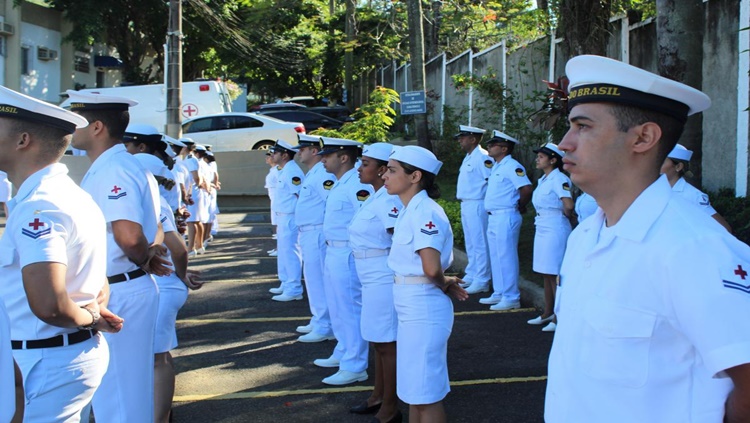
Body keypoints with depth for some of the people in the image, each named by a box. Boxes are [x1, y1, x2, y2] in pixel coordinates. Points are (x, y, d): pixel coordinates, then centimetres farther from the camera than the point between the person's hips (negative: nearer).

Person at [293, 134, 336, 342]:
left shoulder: (323, 174, -16)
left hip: (317, 233, -11)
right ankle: (318, 320, 28)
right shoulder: (311, 174, 17)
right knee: (313, 279, 17)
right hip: (308, 233, 11)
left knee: (318, 280, -6)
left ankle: (324, 327, 1)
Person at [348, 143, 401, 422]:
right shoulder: (375, 198, 11)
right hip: (372, 280, 10)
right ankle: (378, 397, 35)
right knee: (378, 341, 20)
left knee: (386, 344, 1)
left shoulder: (388, 201, -19)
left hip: (384, 280, -10)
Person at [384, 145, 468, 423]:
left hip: (423, 308, -9)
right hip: (411, 308, 9)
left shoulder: (424, 212, -19)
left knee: (425, 393, 3)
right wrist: (444, 283, 1)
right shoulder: (409, 211, 9)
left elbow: (431, 267, -29)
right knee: (414, 389, 20)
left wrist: (443, 284, -10)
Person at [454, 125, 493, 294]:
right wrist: (460, 196, 15)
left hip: (476, 206, -10)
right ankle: (471, 276, 28)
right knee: (470, 244, 17)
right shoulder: (468, 157, 16)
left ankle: (481, 281, 0)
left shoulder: (483, 157, -16)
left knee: (480, 244, -5)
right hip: (466, 205, 10)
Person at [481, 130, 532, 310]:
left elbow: (526, 189, -23)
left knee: (506, 258, -5)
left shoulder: (512, 166, -15)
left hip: (506, 217, -10)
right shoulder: (496, 167, 16)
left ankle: (511, 298, 1)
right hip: (493, 217, 10)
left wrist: (519, 206, -9)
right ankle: (499, 294, 26)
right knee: (496, 258, 16)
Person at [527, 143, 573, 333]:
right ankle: (548, 313, 25)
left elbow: (568, 205, -25)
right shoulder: (543, 180, 13)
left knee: (554, 275, -5)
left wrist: (566, 215, -6)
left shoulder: (559, 179, -15)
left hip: (555, 229, -9)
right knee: (545, 274, 15)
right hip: (542, 229, 9)